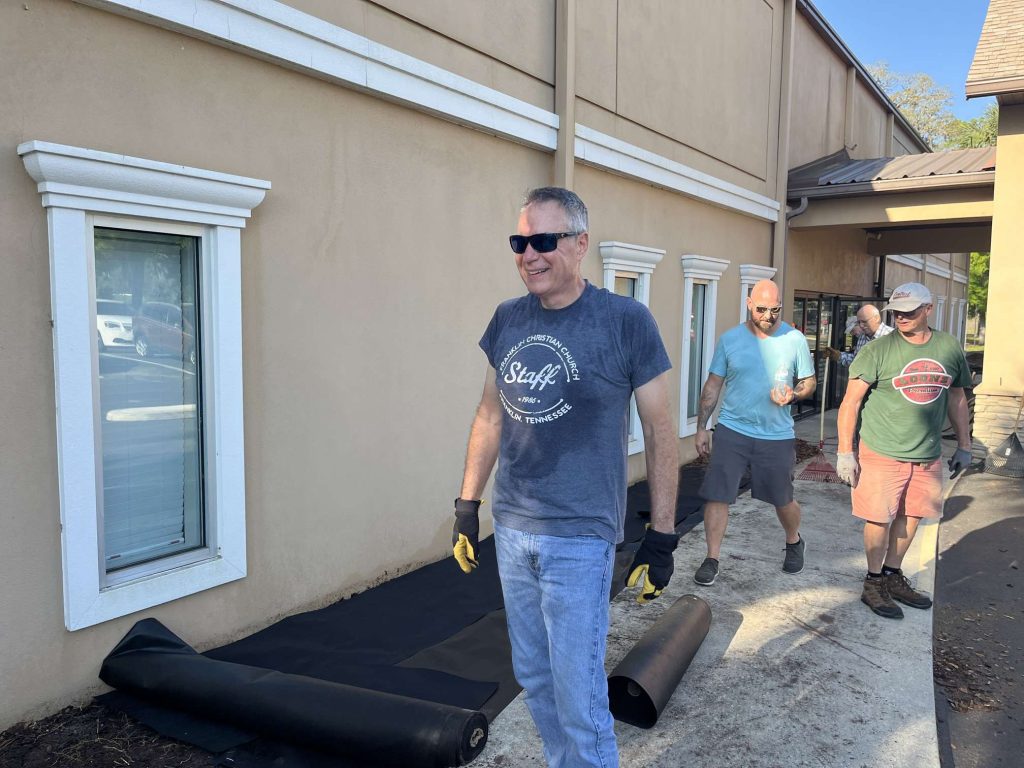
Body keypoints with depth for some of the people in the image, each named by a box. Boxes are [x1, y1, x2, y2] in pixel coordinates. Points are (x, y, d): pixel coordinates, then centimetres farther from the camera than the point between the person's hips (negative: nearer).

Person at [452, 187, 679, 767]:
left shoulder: (626, 321, -10)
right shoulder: (508, 319, 4)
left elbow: (661, 431, -7)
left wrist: (662, 537, -7)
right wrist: (468, 505, 12)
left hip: (580, 538, -5)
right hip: (512, 530, 5)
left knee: (579, 697, 1)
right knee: (534, 679, 18)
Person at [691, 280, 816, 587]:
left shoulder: (795, 340, -3)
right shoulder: (730, 339, -2)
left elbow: (809, 382, 6)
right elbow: (713, 385, 3)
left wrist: (793, 394, -17)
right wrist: (701, 427, 1)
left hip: (777, 435, 0)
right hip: (731, 431, 0)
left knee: (783, 499, 15)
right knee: (717, 495, -5)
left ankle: (794, 543, 45)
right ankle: (712, 559, 10)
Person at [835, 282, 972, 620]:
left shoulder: (950, 348, 3)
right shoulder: (878, 351, -11)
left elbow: (956, 399, 15)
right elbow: (851, 401, -10)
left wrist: (963, 445, 16)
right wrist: (845, 451, -13)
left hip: (928, 457, 4)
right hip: (882, 454, -4)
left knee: (909, 518, 14)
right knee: (880, 519, 3)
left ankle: (893, 576, 32)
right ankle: (874, 584, 20)